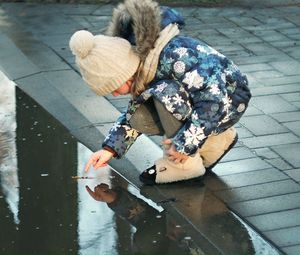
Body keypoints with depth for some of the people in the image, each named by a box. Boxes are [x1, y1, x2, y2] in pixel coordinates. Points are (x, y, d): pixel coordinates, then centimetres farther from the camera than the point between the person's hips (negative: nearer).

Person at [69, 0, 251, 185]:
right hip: (199, 99, 9)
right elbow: (132, 114, 9)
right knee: (140, 118, -11)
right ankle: (214, 142, 5)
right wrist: (110, 149, -2)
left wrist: (185, 145, -32)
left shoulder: (174, 56, -33)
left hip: (229, 98, -8)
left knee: (165, 92, -30)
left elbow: (215, 98, -35)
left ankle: (185, 164, -14)